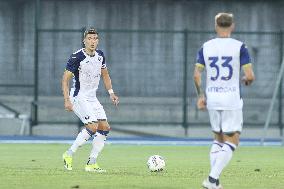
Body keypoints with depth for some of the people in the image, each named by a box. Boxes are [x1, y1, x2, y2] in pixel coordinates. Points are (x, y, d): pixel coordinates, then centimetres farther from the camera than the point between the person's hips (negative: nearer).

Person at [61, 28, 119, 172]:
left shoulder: (100, 55, 5)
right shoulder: (77, 57, -17)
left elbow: (104, 74, 21)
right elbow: (65, 79, -15)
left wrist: (111, 92, 11)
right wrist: (67, 100, -22)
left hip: (92, 98, 8)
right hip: (79, 98, -8)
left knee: (104, 128, -1)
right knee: (93, 127, -21)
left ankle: (91, 164, 3)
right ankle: (69, 154, -8)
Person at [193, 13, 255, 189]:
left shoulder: (206, 47, 4)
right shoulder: (239, 47, -6)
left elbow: (197, 74, -1)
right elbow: (250, 76, -10)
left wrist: (200, 95, 9)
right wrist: (247, 81, 12)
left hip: (212, 99, 4)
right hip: (232, 100, -4)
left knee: (218, 139, 19)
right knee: (231, 143, 1)